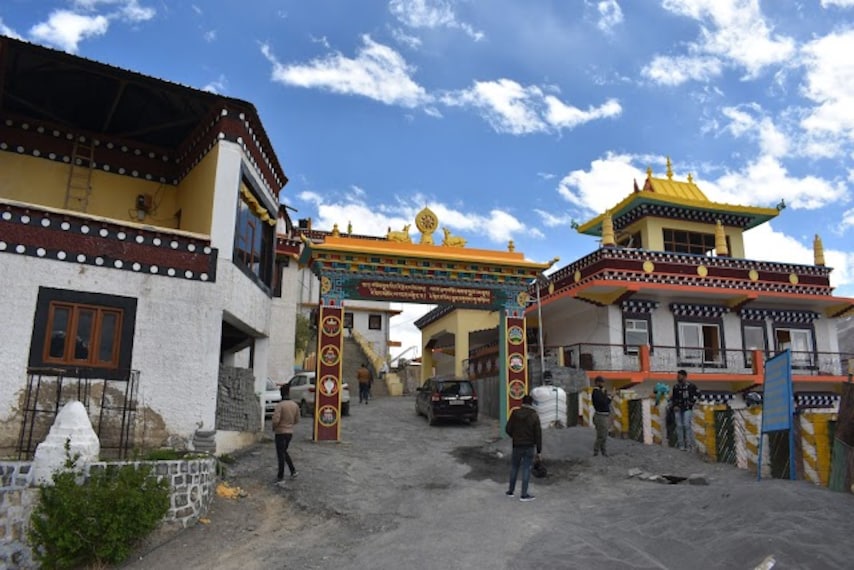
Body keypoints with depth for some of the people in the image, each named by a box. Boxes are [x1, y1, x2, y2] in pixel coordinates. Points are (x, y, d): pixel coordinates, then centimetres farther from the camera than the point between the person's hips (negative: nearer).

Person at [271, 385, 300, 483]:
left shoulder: (280, 405, -18)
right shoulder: (295, 405, 1)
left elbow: (276, 420, -24)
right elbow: (297, 420, 8)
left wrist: (274, 428, -4)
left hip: (280, 432, -6)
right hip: (290, 432, 6)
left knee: (280, 454, 3)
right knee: (284, 452, 23)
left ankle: (280, 477, 10)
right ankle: (293, 471, 20)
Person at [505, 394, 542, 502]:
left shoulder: (515, 413, -5)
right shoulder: (534, 416, -9)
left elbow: (508, 429, -4)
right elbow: (538, 435, -9)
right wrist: (539, 451, -3)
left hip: (517, 445, 2)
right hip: (529, 446, -2)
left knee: (514, 468, 16)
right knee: (526, 469, 4)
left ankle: (511, 491, 25)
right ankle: (524, 495, 6)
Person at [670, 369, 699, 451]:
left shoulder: (690, 385, -4)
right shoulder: (676, 387, 9)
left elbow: (697, 393, 0)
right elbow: (673, 398, 16)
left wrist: (691, 402, -4)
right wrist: (674, 406, 4)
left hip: (687, 409, -4)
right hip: (678, 409, 4)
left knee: (687, 425, -10)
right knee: (679, 426, 3)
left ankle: (689, 444, -2)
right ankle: (680, 444, 10)